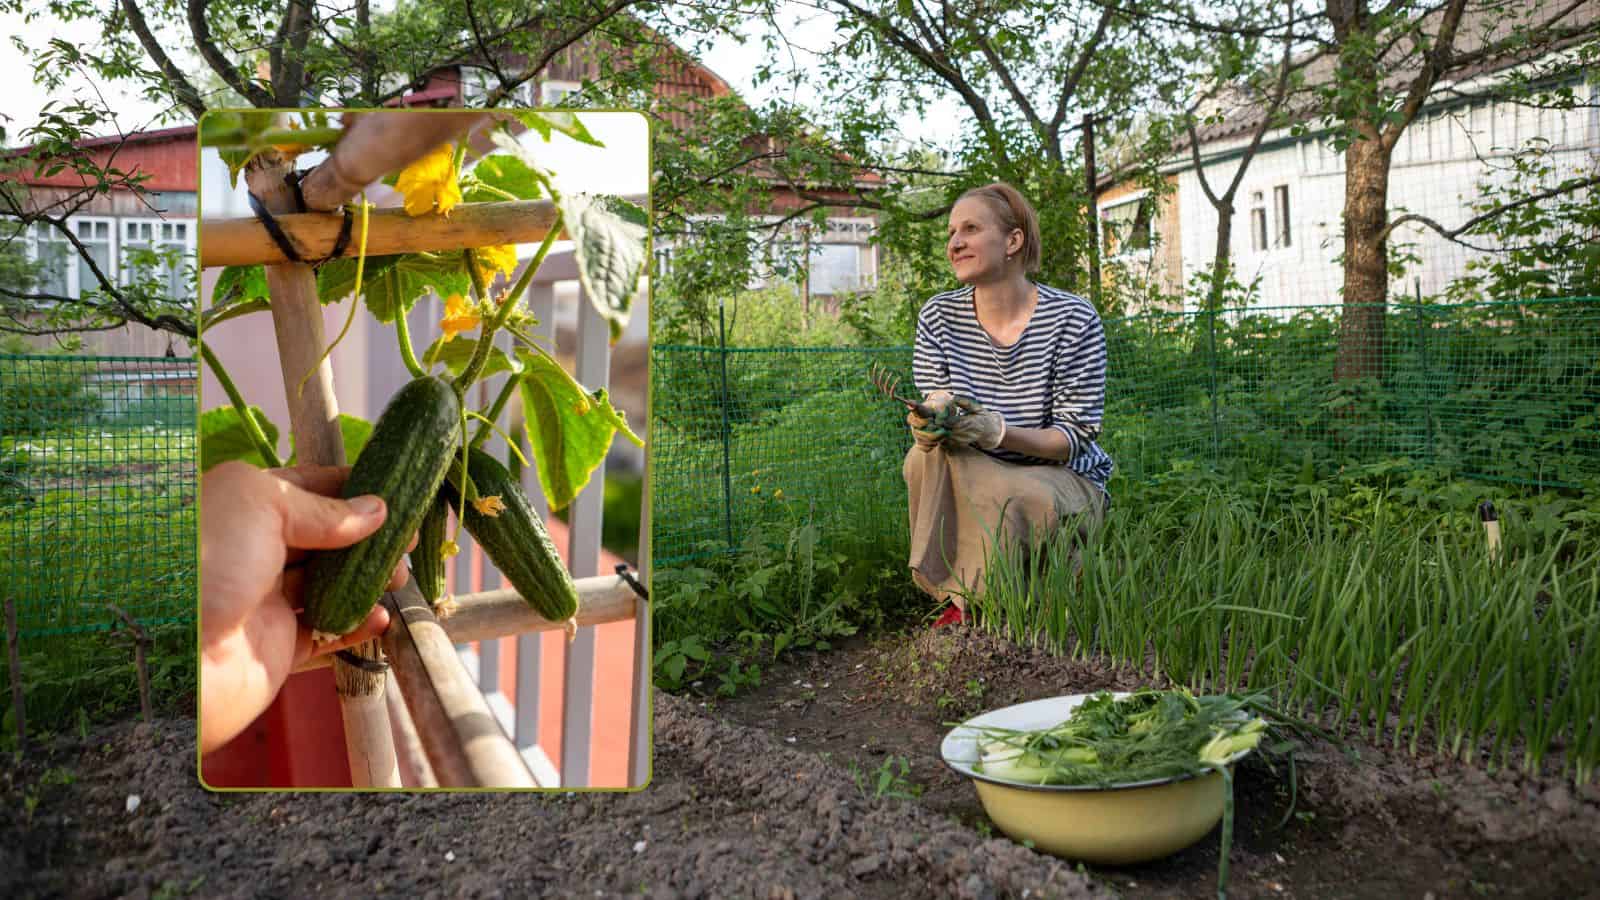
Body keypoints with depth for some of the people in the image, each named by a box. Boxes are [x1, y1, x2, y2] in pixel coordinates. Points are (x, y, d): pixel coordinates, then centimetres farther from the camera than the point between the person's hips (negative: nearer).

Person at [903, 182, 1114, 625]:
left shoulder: (1073, 319, -12)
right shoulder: (938, 317, -1)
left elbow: (1077, 436, -13)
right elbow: (933, 407, 0)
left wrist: (997, 431, -31)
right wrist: (933, 420, -28)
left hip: (1064, 480, -3)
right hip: (978, 484, 3)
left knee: (1026, 496, -36)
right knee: (926, 455, -27)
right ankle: (961, 598, -13)